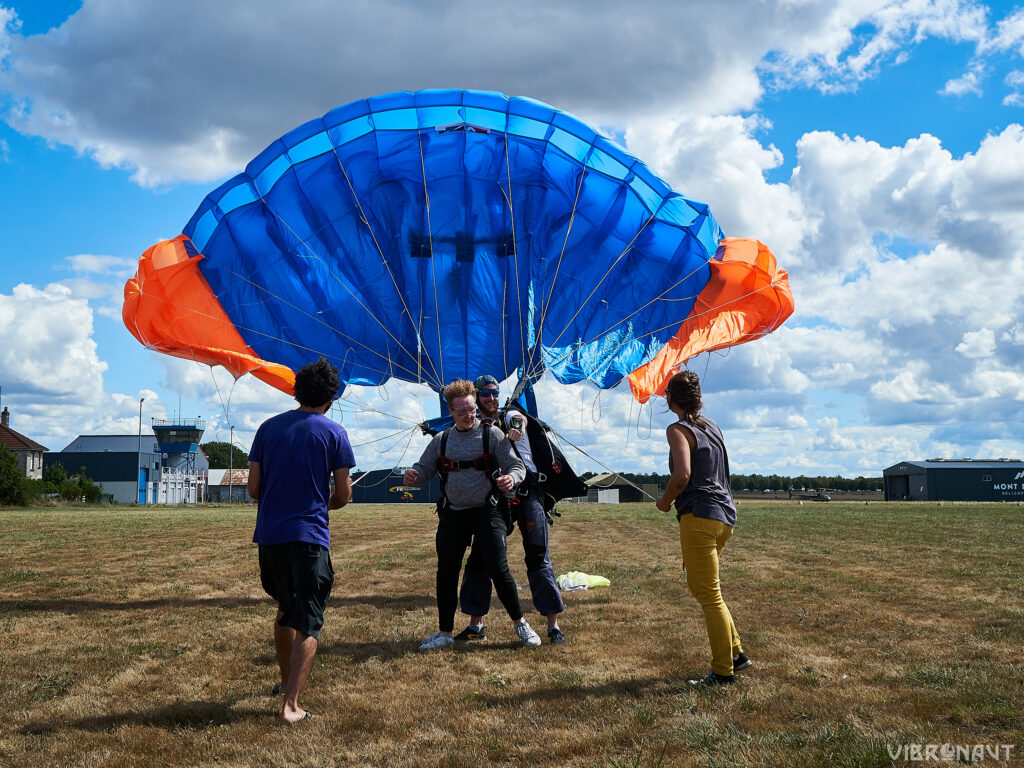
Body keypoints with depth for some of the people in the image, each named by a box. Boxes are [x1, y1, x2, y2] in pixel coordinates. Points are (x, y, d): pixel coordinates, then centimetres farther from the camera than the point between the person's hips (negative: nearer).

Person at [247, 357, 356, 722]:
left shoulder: (269, 427, 7)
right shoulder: (333, 432, -3)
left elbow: (253, 487, 7)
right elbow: (343, 494, -1)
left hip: (270, 533, 5)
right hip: (309, 536, -4)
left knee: (285, 610, 24)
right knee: (308, 623, -1)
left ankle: (286, 681, 38)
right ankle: (290, 704, -11)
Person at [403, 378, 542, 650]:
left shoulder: (491, 435, -2)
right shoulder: (441, 440, 9)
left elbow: (517, 465, -3)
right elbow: (424, 469, 9)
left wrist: (511, 478, -27)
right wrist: (412, 475, -15)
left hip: (486, 513, -3)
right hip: (452, 515, 4)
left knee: (498, 570, -9)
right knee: (446, 573, 4)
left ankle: (519, 623, 11)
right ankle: (445, 633, 17)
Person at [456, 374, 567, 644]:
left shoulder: (509, 417, 3)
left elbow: (519, 420, -20)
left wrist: (518, 428, -39)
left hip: (526, 493, -3)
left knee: (539, 559, -6)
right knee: (478, 559, 3)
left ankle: (553, 626, -1)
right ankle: (476, 625, 16)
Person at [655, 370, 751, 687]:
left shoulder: (678, 429, -8)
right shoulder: (712, 426, 17)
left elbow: (682, 475, -22)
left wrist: (665, 501, -5)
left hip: (699, 516, -9)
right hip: (724, 515, 9)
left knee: (709, 595, -3)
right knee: (700, 587, 21)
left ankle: (723, 671, 2)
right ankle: (735, 653, 21)